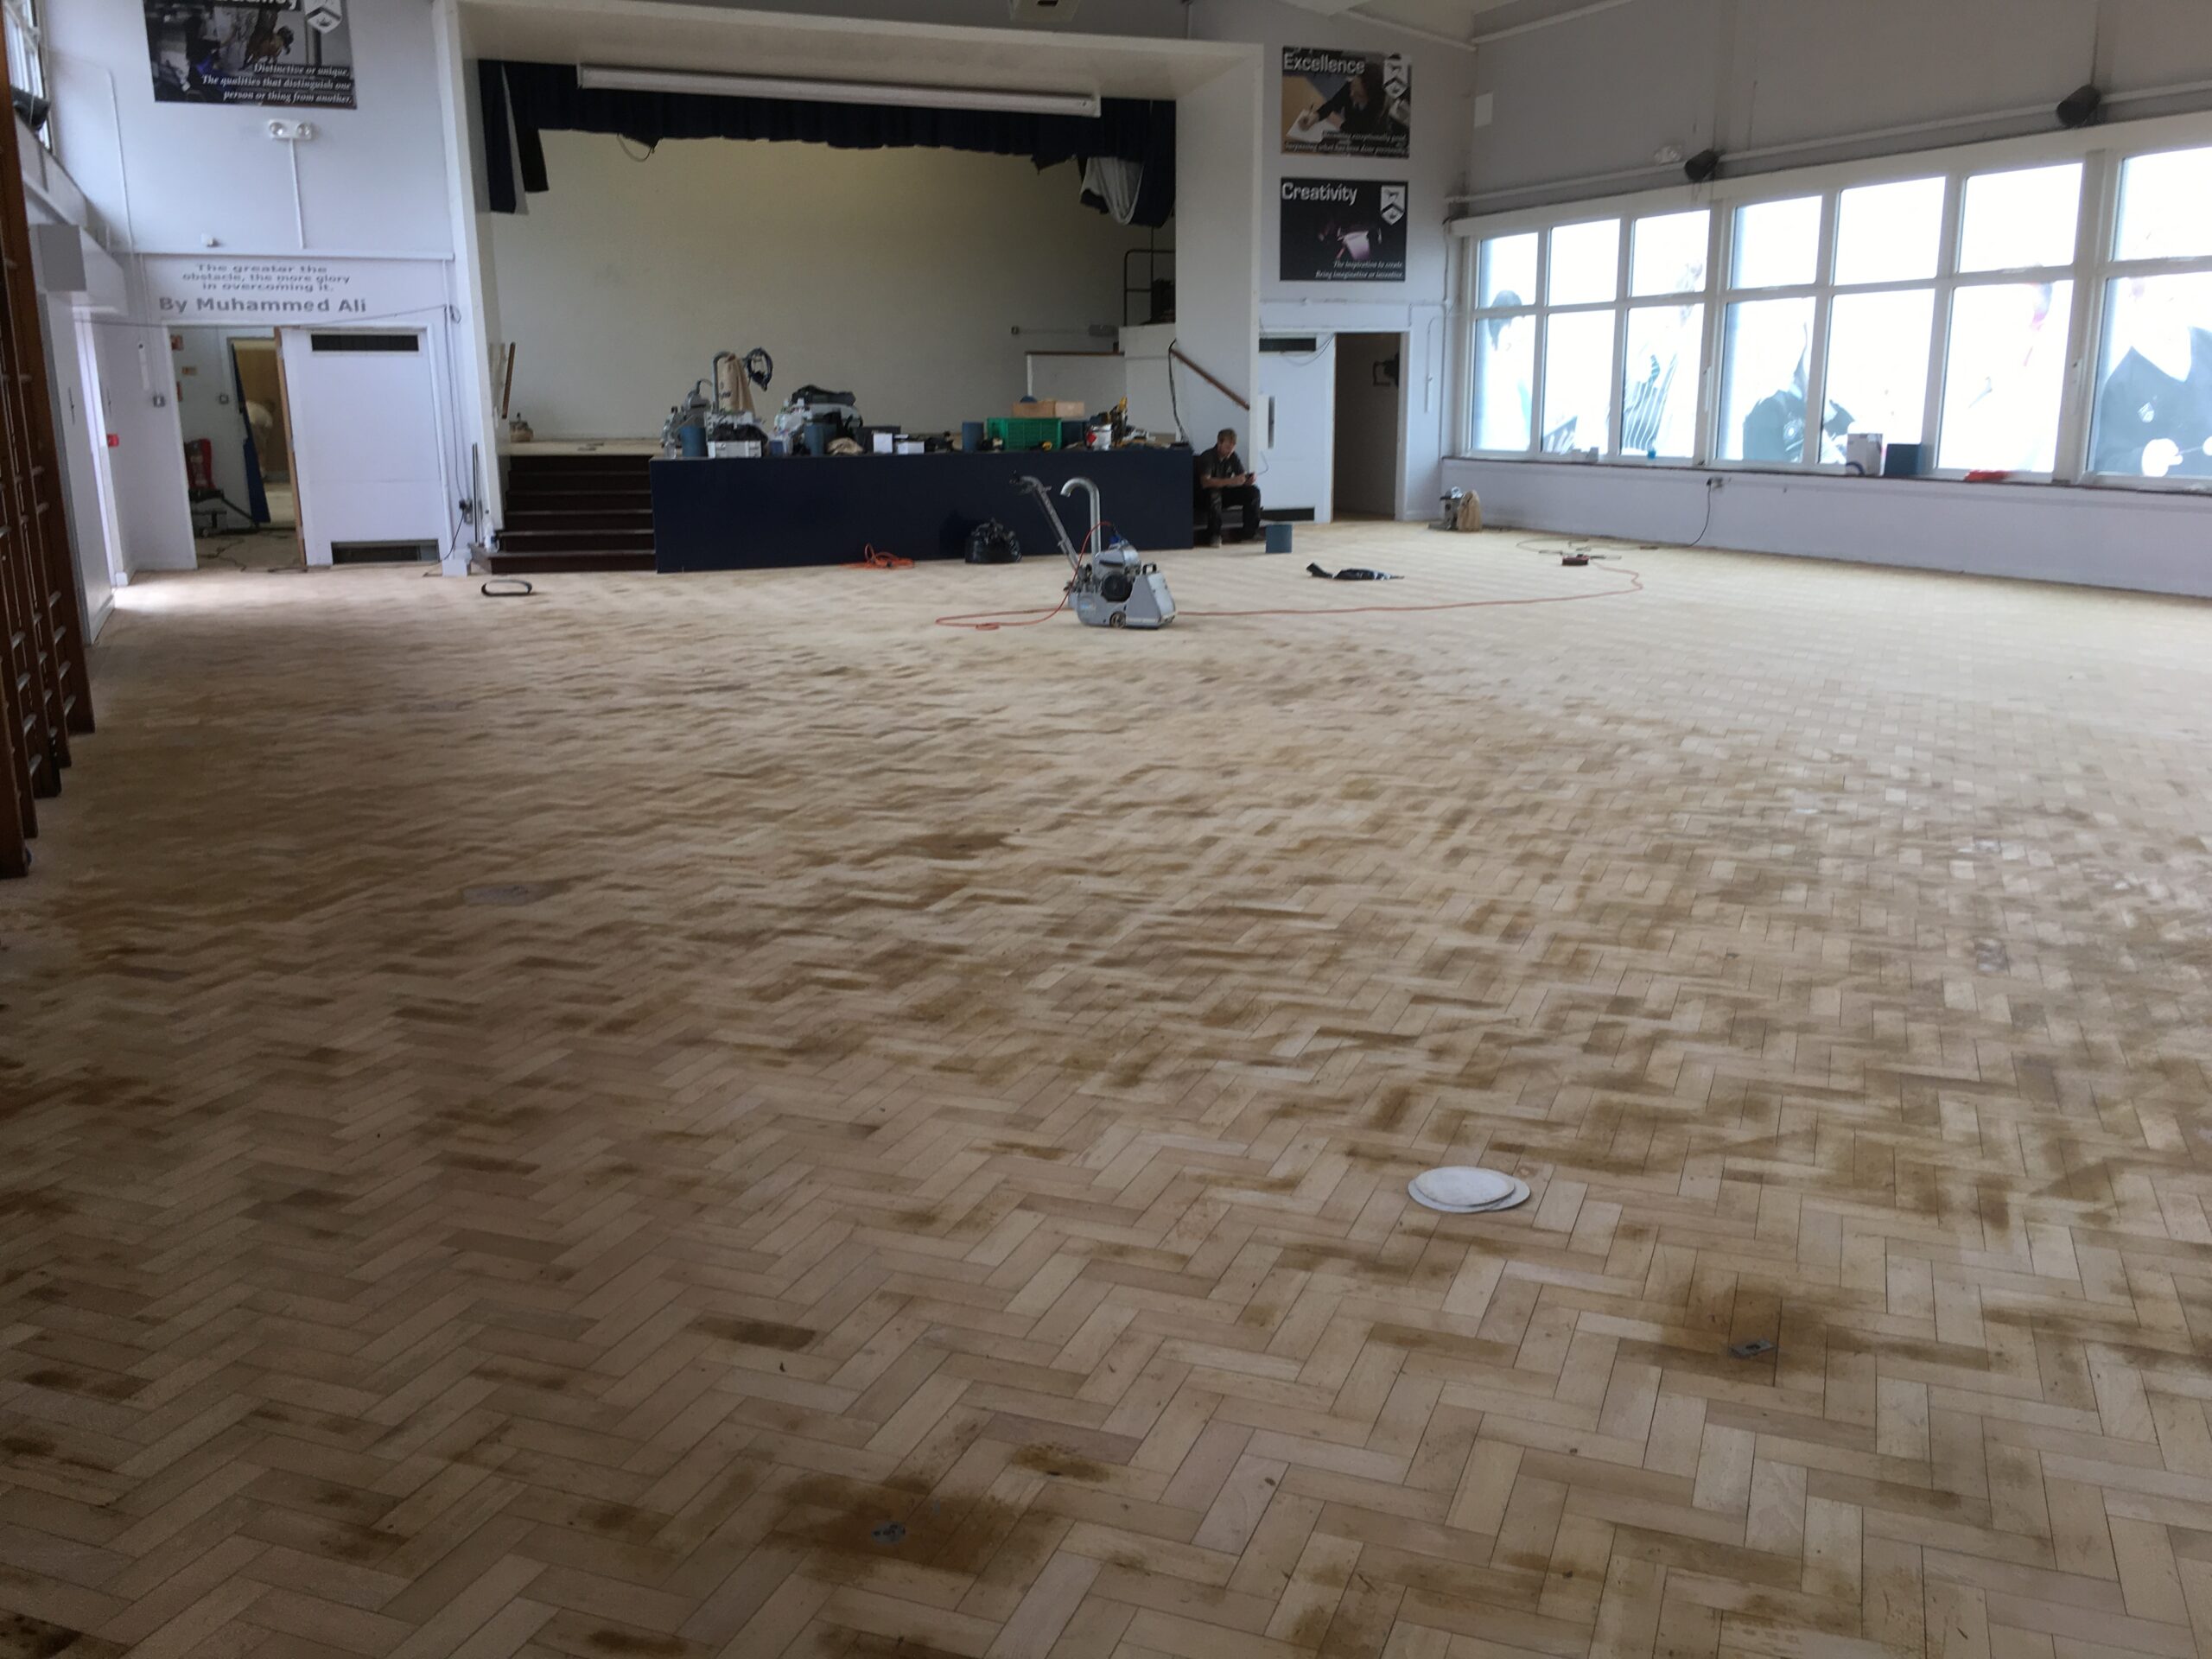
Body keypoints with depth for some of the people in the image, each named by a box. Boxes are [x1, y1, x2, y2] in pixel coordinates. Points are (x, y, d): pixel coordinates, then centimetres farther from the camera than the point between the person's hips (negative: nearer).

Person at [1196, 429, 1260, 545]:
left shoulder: (1234, 457, -1)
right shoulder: (1208, 457, -19)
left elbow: (1243, 480, -2)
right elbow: (1205, 482, -34)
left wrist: (1249, 479, -29)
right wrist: (1231, 481, -45)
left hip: (1225, 494, 6)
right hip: (1206, 495, -6)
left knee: (1253, 491, -13)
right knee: (1214, 493, -40)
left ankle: (1250, 533, -10)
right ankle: (1214, 536, -34)